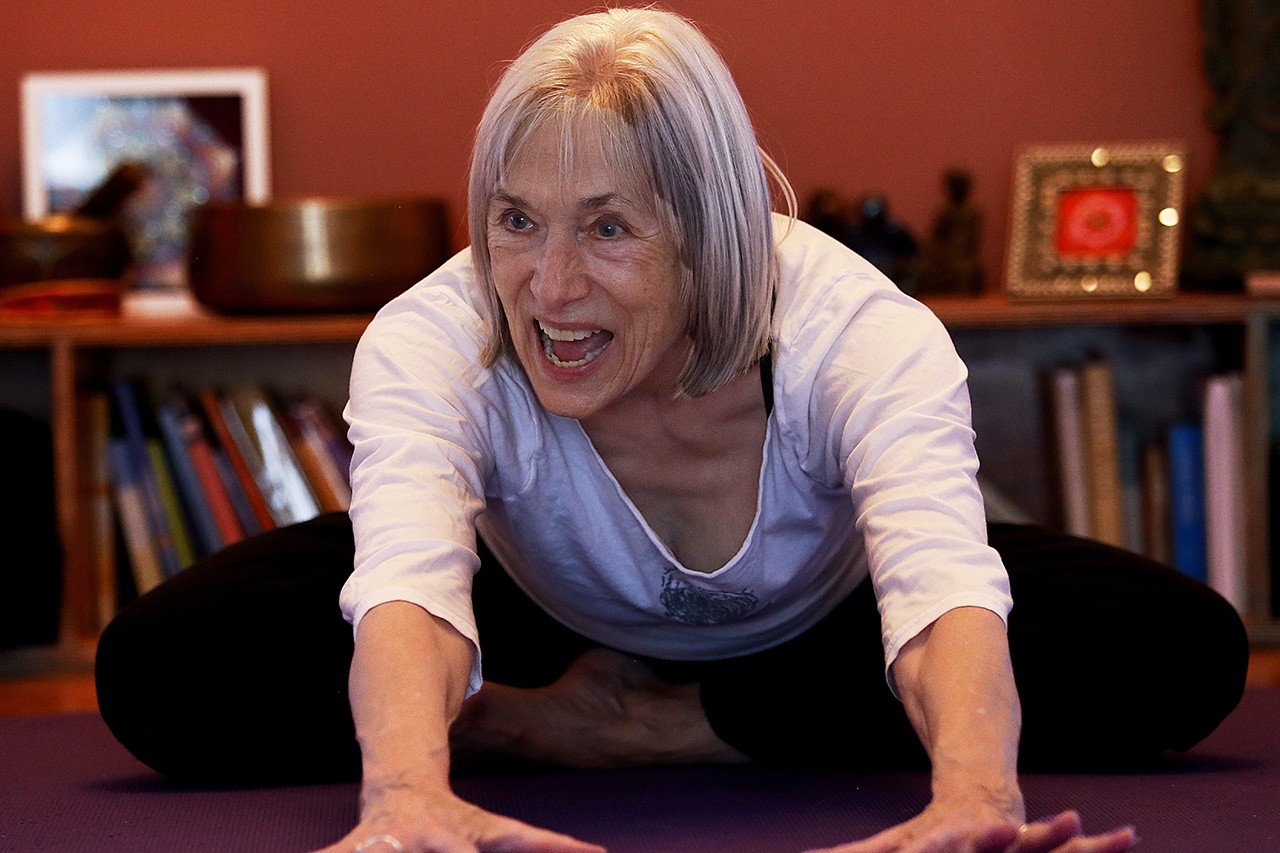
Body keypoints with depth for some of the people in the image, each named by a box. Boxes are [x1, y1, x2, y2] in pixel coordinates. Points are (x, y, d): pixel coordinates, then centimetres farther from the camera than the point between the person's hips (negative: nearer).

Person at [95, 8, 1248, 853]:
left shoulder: (861, 331, -34)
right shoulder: (431, 339, -33)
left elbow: (945, 585, -51)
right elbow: (405, 578, -52)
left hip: (818, 631, 1)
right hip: (546, 635, -1)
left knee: (1184, 651, -27)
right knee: (163, 666, -25)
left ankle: (661, 731, -18)